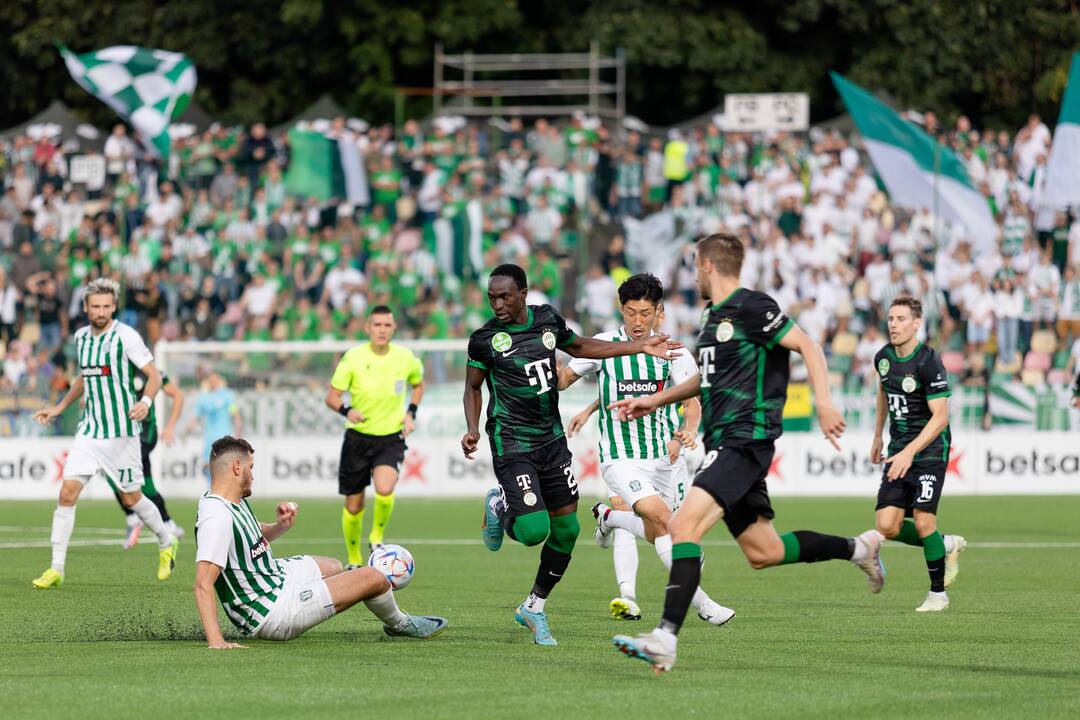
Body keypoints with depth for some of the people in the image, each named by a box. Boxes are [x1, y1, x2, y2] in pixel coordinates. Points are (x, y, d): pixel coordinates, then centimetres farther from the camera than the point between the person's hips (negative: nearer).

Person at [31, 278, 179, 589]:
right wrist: (58, 408, 23)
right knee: (67, 492, -8)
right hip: (89, 429, 5)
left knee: (131, 498, 6)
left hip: (121, 432, -5)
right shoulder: (81, 337, 8)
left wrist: (145, 402, -27)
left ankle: (167, 543, 34)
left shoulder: (126, 336, -10)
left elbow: (154, 375, -9)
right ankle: (56, 569, -5)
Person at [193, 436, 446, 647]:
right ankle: (400, 624, 29)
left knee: (332, 566, 37)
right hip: (272, 613, -11)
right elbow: (203, 583, -35)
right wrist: (215, 641, -42)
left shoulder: (235, 501, 2)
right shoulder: (217, 517, -30)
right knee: (373, 578, -2)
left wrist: (280, 526, -1)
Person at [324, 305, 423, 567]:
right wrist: (347, 411, -28)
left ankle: (377, 536, 1)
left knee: (384, 489, -27)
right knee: (353, 506, 5)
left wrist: (410, 413, 4)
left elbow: (418, 384, 19)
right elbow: (331, 397, -7)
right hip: (358, 437, 0)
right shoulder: (353, 358, -9)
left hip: (391, 439, 0)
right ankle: (354, 561, 27)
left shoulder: (405, 358, -3)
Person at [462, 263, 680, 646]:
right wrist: (472, 431, -15)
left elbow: (579, 347, 21)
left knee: (566, 528, 6)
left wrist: (640, 346, 20)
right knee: (534, 531, -18)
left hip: (552, 439, 5)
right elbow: (473, 387, 3)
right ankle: (499, 508, 18)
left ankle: (534, 608, 23)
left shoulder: (548, 319, 2)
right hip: (512, 443, -5)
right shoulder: (486, 338, -10)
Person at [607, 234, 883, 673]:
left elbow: (808, 347, -13)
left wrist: (825, 405, -23)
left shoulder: (751, 308, -10)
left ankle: (665, 639, -30)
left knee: (684, 525, -23)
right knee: (763, 553, 13)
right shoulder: (714, 317, 18)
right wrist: (655, 400, 29)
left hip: (746, 441, -10)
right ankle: (858, 548, 31)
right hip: (723, 443, 10)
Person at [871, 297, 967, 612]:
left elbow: (940, 416, -20)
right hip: (898, 452, 7)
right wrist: (877, 436, 29)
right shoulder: (883, 357, 4)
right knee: (887, 526, -4)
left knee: (923, 522, -13)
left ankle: (938, 593, 5)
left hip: (929, 450, -7)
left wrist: (910, 452, -28)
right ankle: (946, 546, 22)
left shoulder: (929, 363, -18)